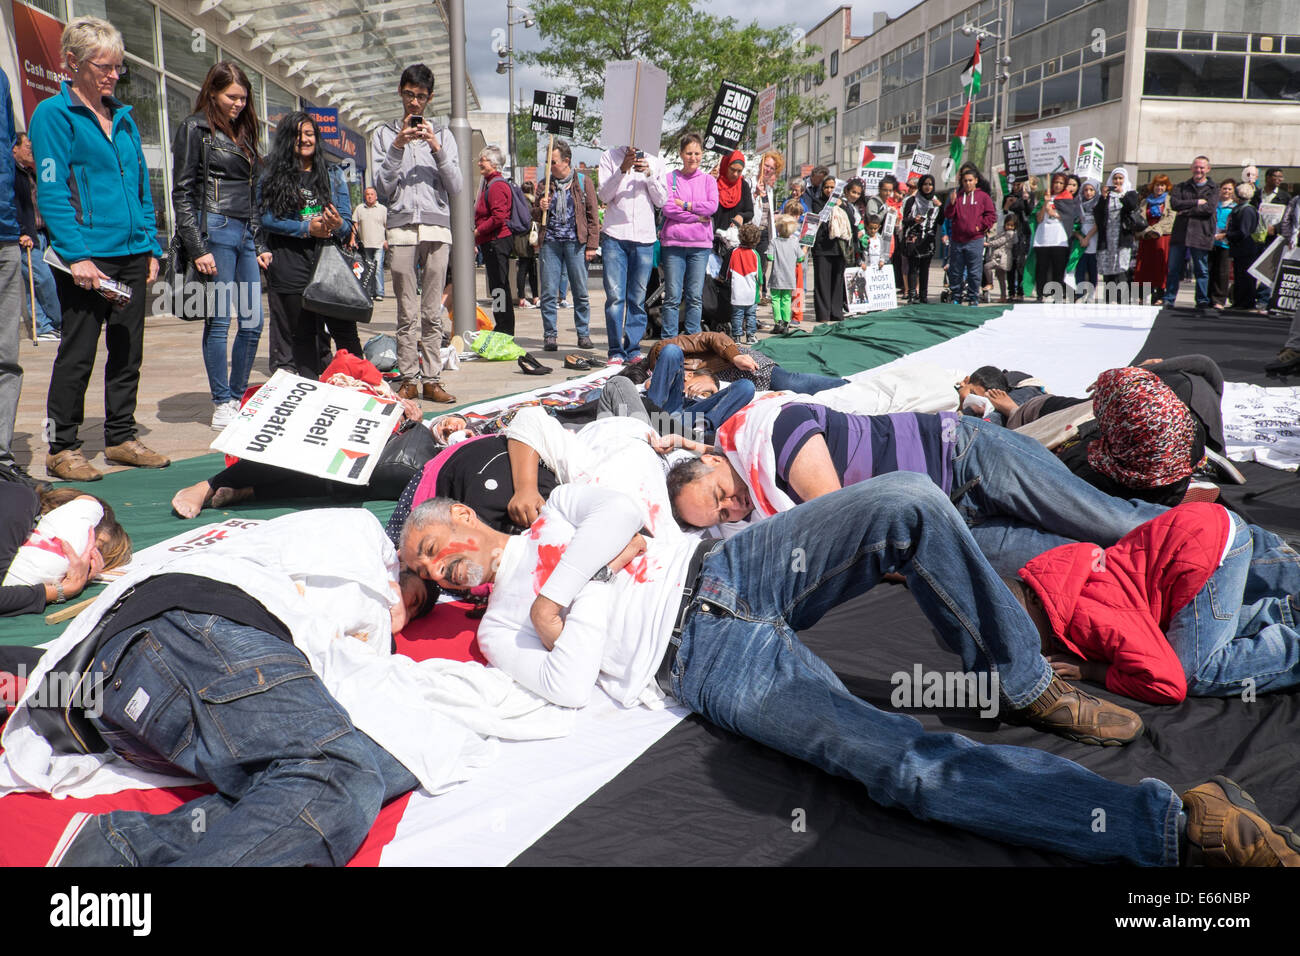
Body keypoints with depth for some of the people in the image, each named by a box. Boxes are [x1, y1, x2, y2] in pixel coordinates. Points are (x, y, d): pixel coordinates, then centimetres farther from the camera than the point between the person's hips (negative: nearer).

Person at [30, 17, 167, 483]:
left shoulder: (122, 116, 16)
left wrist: (150, 246, 10)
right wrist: (76, 255, -19)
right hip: (87, 257, -6)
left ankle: (121, 437, 22)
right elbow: (52, 192, -11)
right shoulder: (53, 114, -4)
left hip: (131, 254, 6)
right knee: (78, 353, -1)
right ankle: (62, 448, 9)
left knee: (127, 350, 11)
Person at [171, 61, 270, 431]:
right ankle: (222, 406, 1)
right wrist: (197, 248, -14)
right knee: (219, 321, -5)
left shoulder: (242, 132, 20)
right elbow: (182, 193, -7)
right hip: (216, 230, -7)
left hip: (245, 234, 7)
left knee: (253, 321, 4)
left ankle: (237, 399, 15)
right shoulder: (195, 129, -1)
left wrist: (260, 243, 16)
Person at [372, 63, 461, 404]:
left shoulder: (442, 134, 16)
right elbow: (383, 187, 4)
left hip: (437, 227, 1)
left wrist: (437, 149, -6)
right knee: (407, 313, -3)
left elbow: (457, 187, 6)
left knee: (433, 312, -2)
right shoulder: (384, 134, 14)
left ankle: (431, 379, 0)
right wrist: (397, 148, -6)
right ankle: (409, 379, 0)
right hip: (401, 227, -1)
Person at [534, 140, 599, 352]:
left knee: (581, 292, 1)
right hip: (550, 242, 2)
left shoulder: (583, 182, 6)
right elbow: (535, 217, 20)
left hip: (575, 242, -2)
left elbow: (592, 216, 5)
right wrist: (540, 209, -4)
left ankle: (583, 334, 11)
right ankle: (549, 336, 5)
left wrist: (592, 246, -2)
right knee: (548, 292, -2)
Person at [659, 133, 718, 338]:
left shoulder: (708, 180, 12)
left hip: (700, 244, 2)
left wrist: (685, 205, -7)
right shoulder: (670, 178, 6)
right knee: (673, 296, -2)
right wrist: (697, 216, -8)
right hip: (673, 242, -2)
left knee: (695, 296, 2)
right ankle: (669, 340, 3)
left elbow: (712, 206, -3)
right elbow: (667, 208, -6)